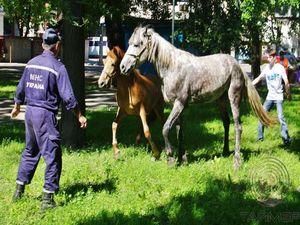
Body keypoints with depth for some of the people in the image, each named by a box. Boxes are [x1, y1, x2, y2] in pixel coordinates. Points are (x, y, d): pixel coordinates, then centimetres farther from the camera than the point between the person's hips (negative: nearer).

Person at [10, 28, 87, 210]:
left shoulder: (31, 63, 7)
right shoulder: (58, 67, -13)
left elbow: (21, 89, 16)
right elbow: (67, 96, -15)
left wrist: (17, 107, 32)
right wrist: (80, 116, -6)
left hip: (30, 112, 7)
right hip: (46, 114, -7)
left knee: (30, 152, 21)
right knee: (52, 156, 0)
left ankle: (19, 191, 28)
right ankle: (48, 198, 0)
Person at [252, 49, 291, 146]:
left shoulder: (280, 68, -8)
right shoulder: (267, 68, 4)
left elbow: (286, 82, -9)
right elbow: (258, 78, 6)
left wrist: (288, 93, -10)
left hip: (278, 97, -5)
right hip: (269, 97, 5)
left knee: (280, 117, -14)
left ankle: (286, 139, -9)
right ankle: (260, 137, 13)